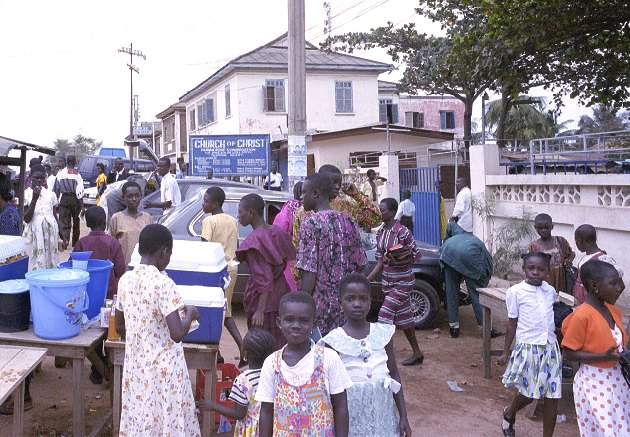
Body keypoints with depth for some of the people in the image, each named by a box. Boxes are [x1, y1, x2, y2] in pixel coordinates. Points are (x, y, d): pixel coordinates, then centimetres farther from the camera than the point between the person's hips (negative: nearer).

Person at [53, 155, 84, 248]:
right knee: (76, 220, 13)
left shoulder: (60, 173, 2)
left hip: (63, 198, 2)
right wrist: (81, 204, -8)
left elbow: (56, 188, 6)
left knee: (64, 220, 2)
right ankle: (75, 242, 23)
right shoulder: (76, 173, -9)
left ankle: (65, 238, -21)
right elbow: (80, 189, -11)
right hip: (74, 198, -2)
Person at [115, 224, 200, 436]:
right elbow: (177, 334, -26)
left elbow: (119, 327, 11)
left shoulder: (125, 280, -1)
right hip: (164, 369, -6)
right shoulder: (163, 283, -21)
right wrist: (190, 315, -7)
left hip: (136, 366, 7)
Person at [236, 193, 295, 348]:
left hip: (263, 297, -8)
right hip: (281, 294, 8)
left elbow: (265, 279, -22)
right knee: (279, 342, 15)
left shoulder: (255, 240, -18)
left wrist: (260, 311, -22)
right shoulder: (276, 232, 4)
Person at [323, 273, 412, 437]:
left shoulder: (383, 333, -2)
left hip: (382, 416, 2)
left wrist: (403, 416, 6)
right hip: (351, 419, -2)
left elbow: (394, 375, 6)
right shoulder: (335, 340, -10)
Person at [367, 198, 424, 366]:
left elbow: (415, 255, -10)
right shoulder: (380, 233, 5)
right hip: (388, 281, 7)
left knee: (385, 316, -9)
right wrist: (366, 281, 1)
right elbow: (380, 261, 7)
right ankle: (417, 353, 26)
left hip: (402, 281, -7)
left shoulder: (402, 232, -16)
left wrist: (399, 260, -26)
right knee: (403, 317, 14)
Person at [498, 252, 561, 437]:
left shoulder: (551, 291, 4)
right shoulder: (516, 291, -7)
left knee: (552, 396, 5)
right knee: (528, 393, 6)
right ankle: (509, 414, 38)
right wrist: (506, 352, -1)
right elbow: (512, 323, -3)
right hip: (528, 347, -4)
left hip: (550, 347, 4)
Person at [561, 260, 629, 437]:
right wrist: (604, 357, -25)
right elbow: (569, 353, -17)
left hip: (615, 377, 7)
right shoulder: (582, 315, -21)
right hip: (593, 382, -7)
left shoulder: (613, 311, 2)